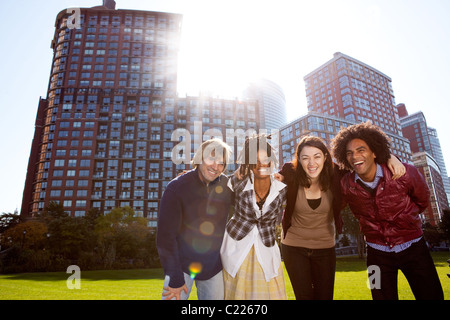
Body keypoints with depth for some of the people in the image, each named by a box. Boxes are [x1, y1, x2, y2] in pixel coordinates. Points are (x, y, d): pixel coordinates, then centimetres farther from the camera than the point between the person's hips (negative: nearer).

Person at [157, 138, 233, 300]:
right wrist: (175, 279, -13)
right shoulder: (176, 187, -15)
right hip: (182, 264, -3)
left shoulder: (227, 185, -5)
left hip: (214, 266, 3)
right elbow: (165, 236, -13)